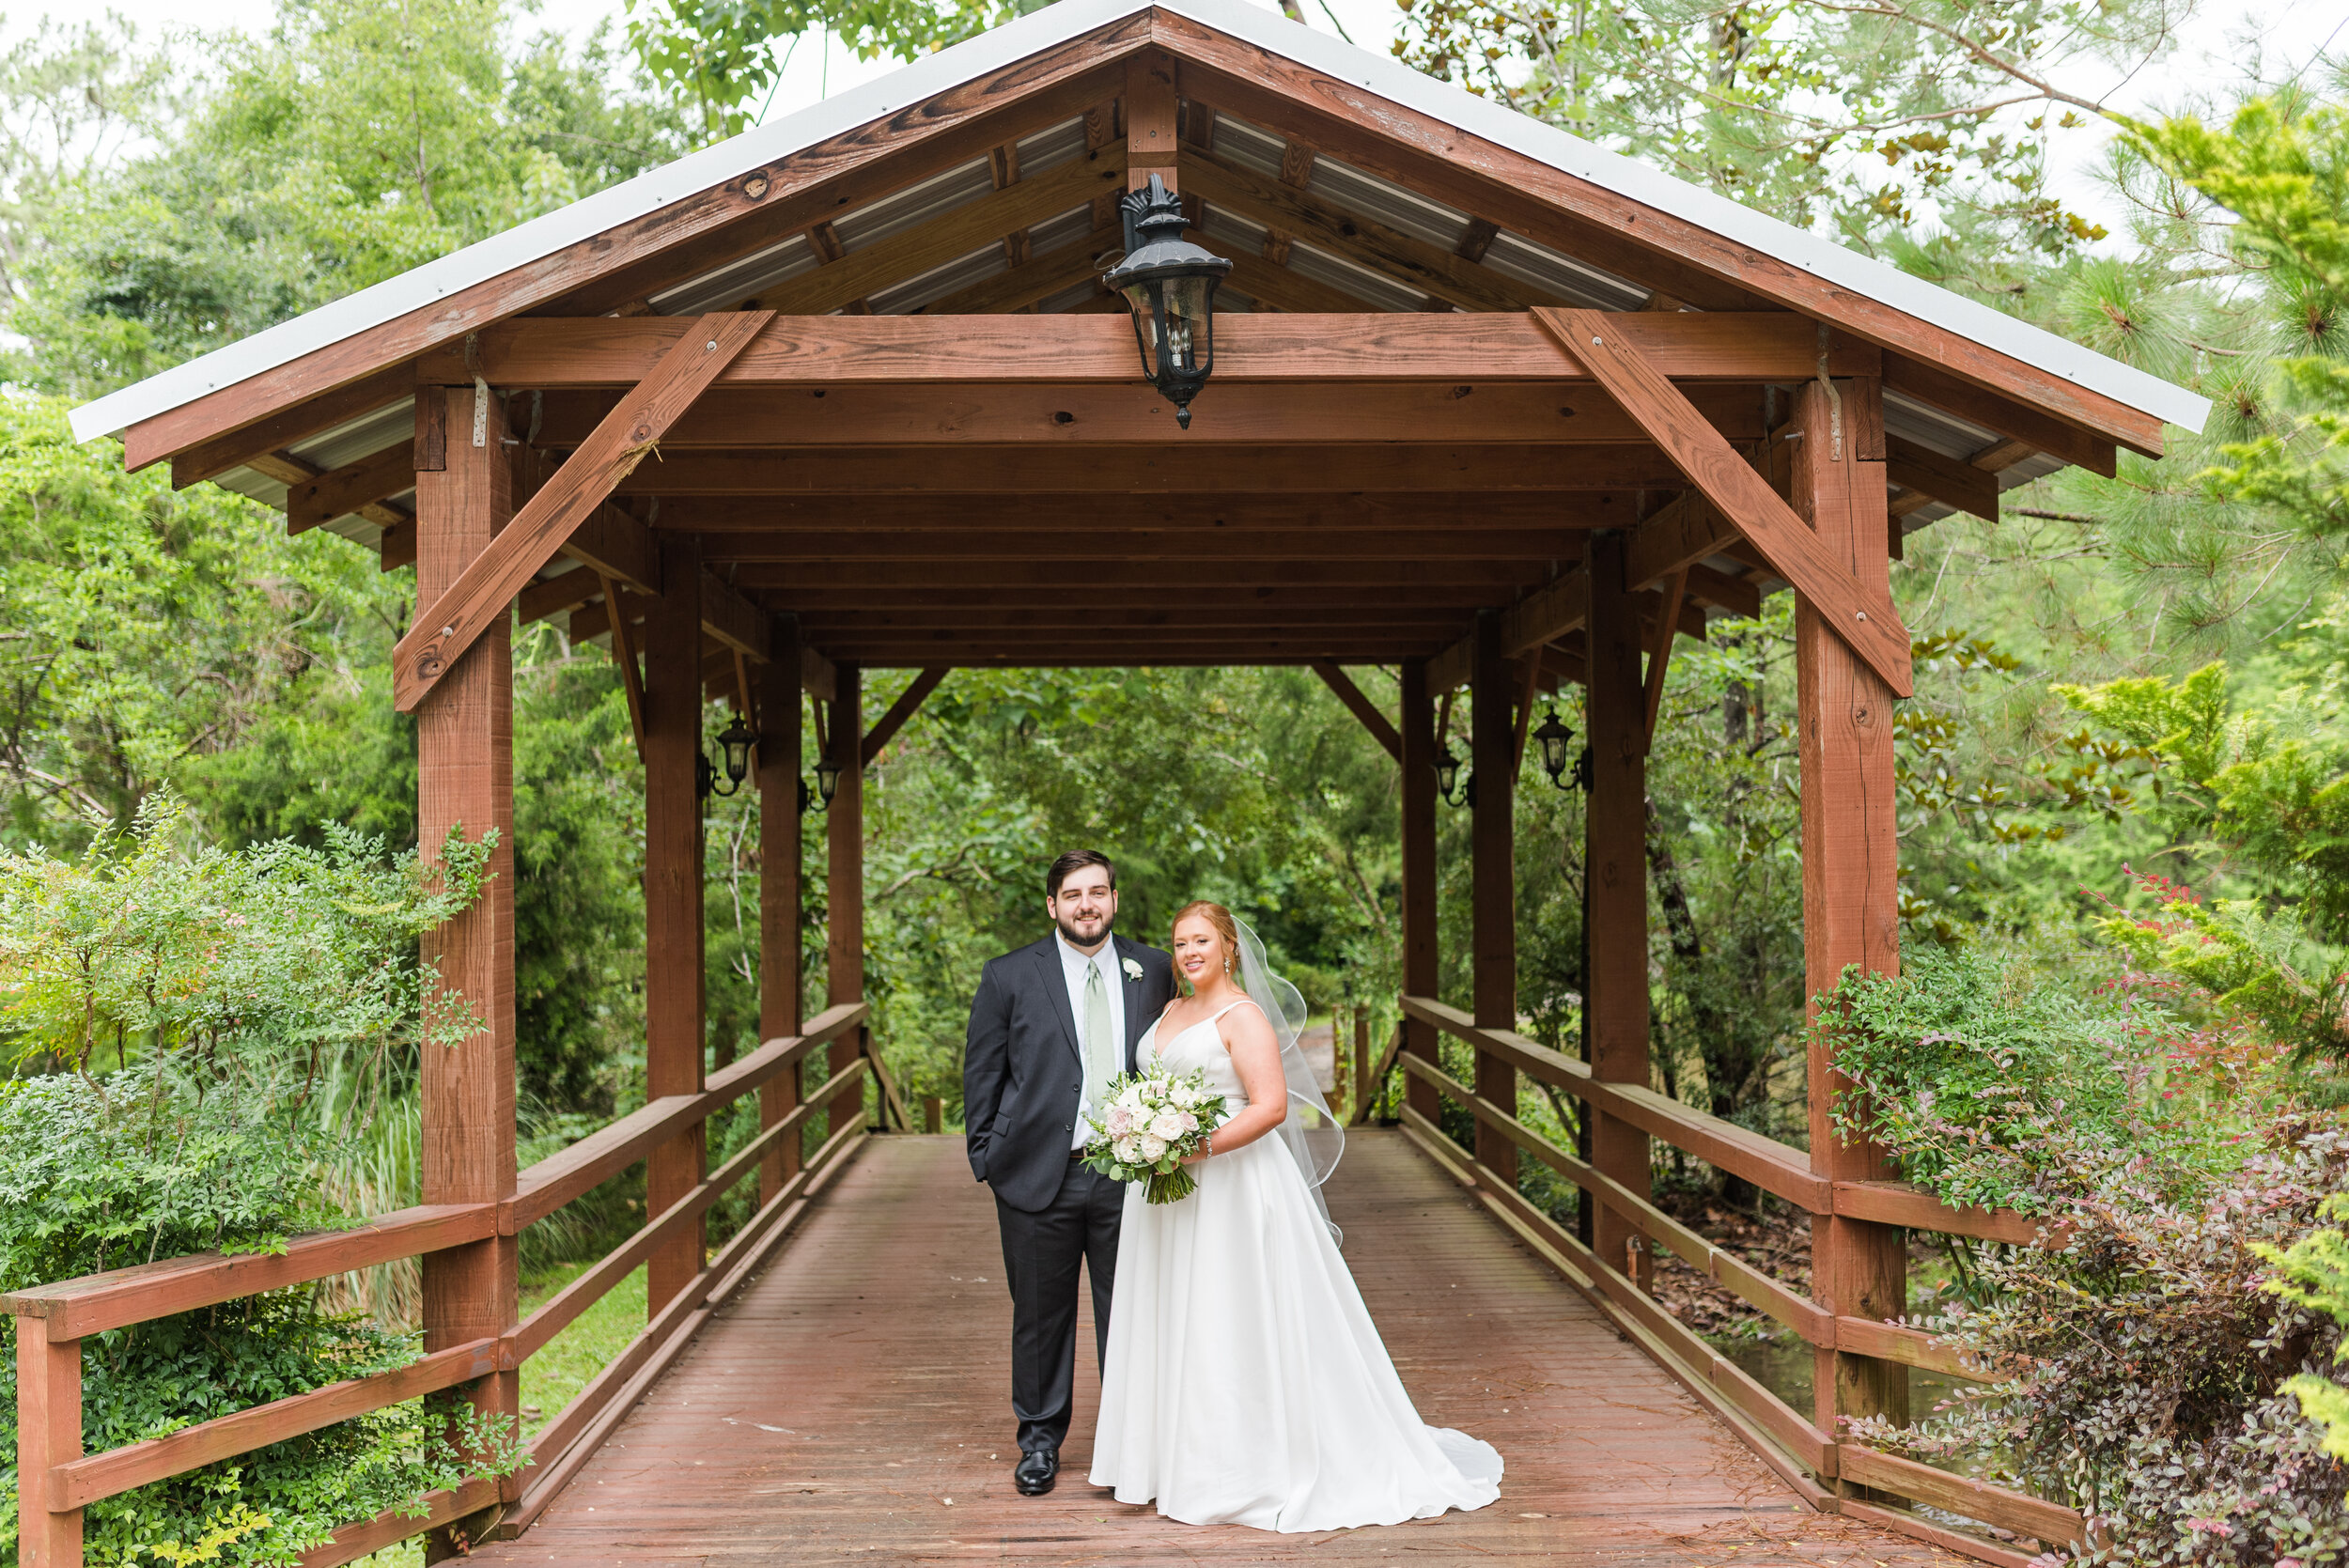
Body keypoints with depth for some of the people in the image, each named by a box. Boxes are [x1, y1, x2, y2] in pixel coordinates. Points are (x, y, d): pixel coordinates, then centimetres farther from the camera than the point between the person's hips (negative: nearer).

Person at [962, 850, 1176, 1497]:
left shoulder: (1155, 970, 5)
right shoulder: (1009, 976, -1)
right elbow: (981, 1074, 2)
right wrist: (988, 1159, -1)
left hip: (1129, 1173, 1)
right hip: (1038, 1175, -1)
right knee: (1041, 1315, 10)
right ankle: (1040, 1440, 27)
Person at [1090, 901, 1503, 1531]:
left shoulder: (1244, 1016, -9)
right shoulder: (1171, 1013, 15)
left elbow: (1272, 1106, -17)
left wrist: (1202, 1148, -25)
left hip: (1230, 1182, -8)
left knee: (1230, 1316, -5)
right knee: (1174, 1317, 11)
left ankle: (1248, 1465, 4)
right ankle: (1177, 1459, 20)